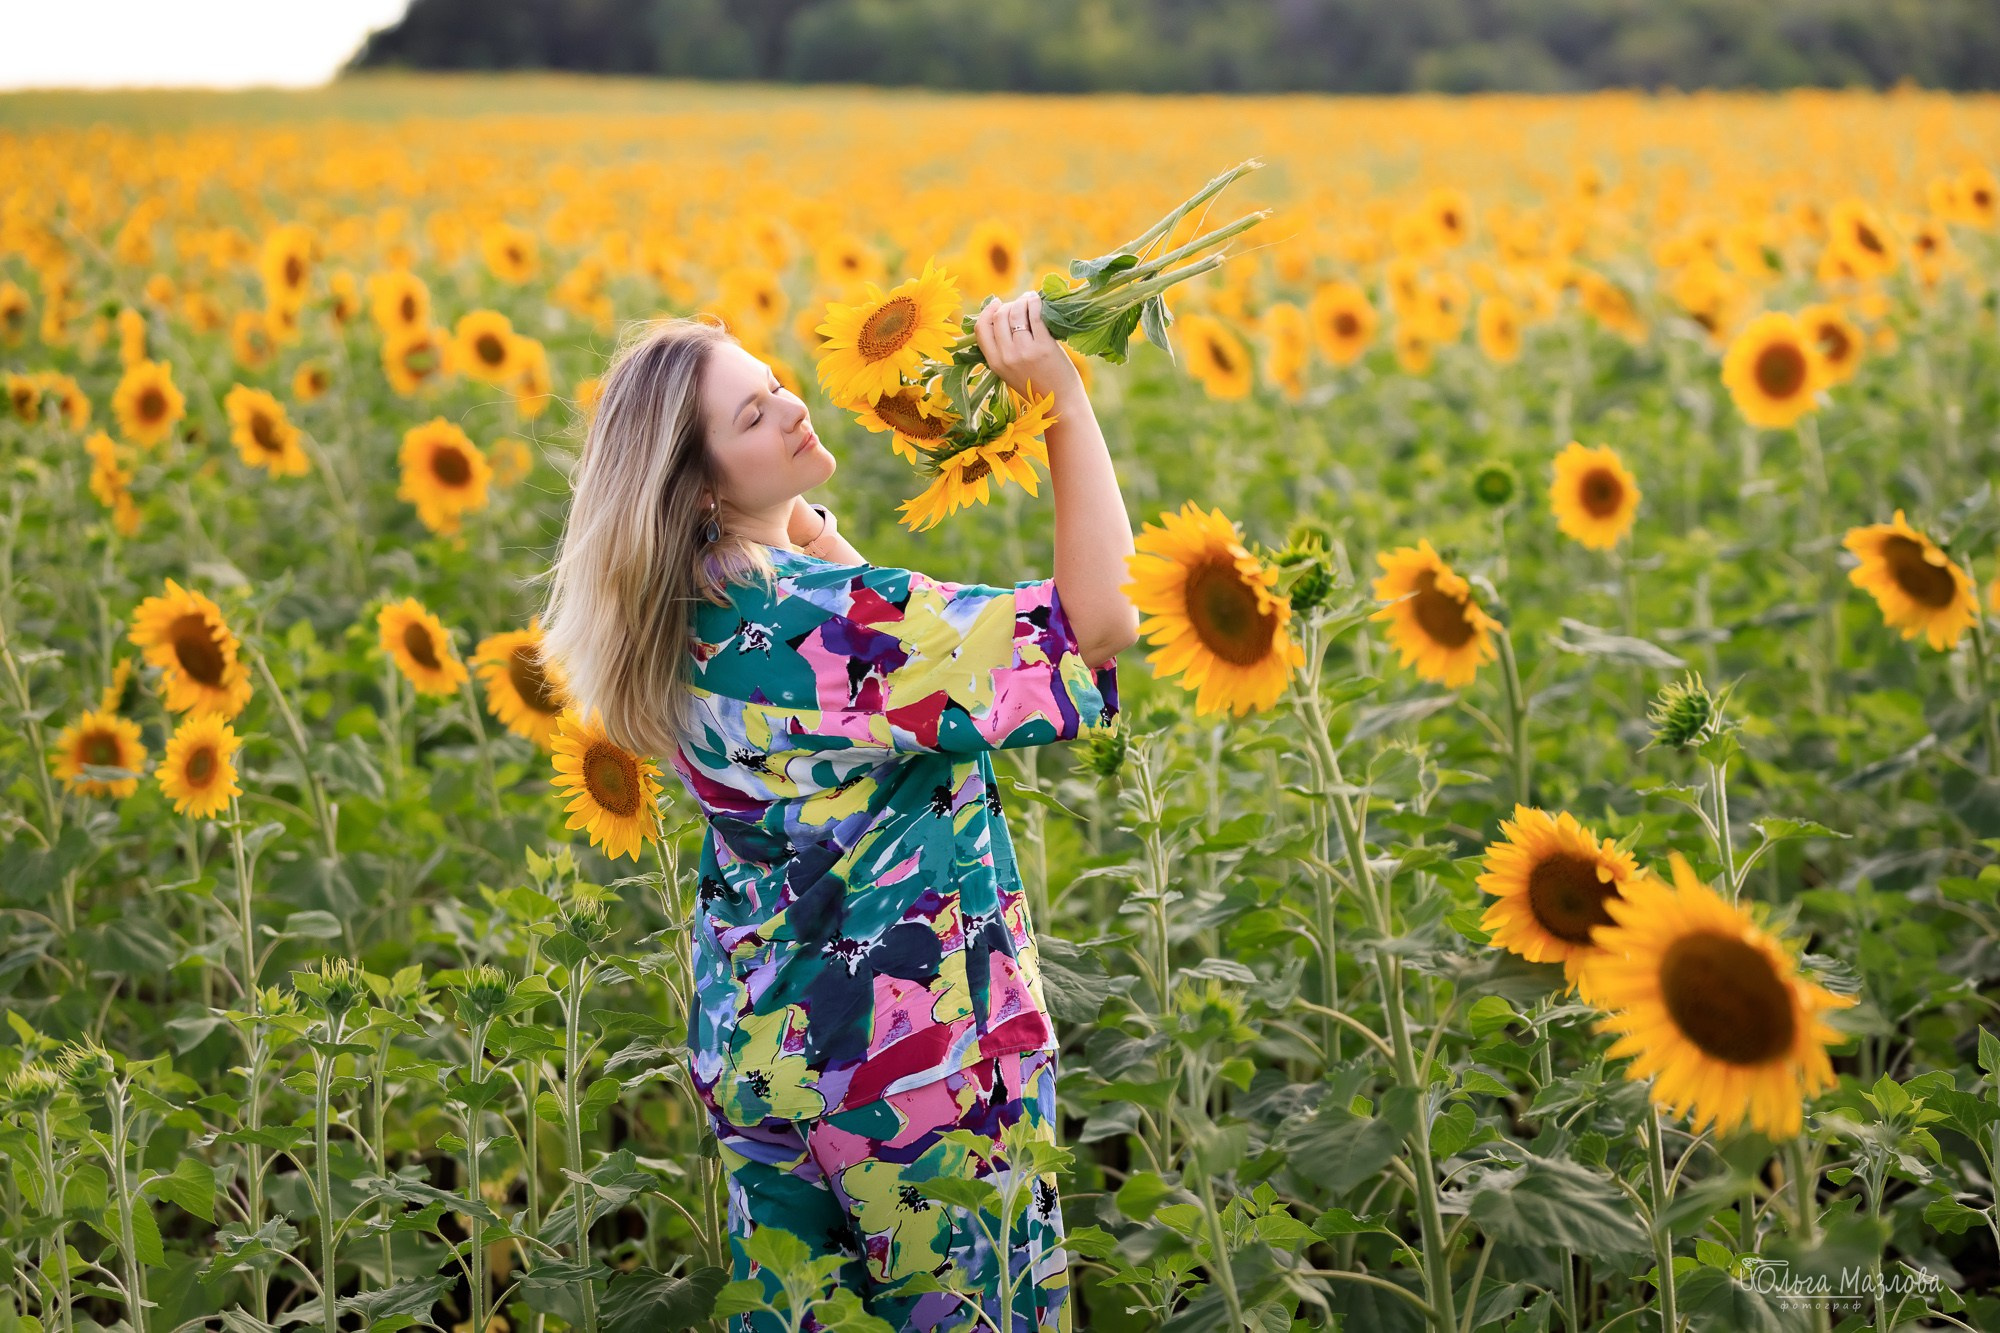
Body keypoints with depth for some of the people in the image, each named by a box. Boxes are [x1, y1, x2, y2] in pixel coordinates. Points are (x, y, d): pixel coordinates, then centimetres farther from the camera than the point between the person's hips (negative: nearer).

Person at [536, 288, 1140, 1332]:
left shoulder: (689, 608, 1)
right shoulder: (813, 617, -26)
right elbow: (1103, 619, -28)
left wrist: (799, 509, 9)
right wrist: (1065, 402, -25)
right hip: (910, 1064, -8)